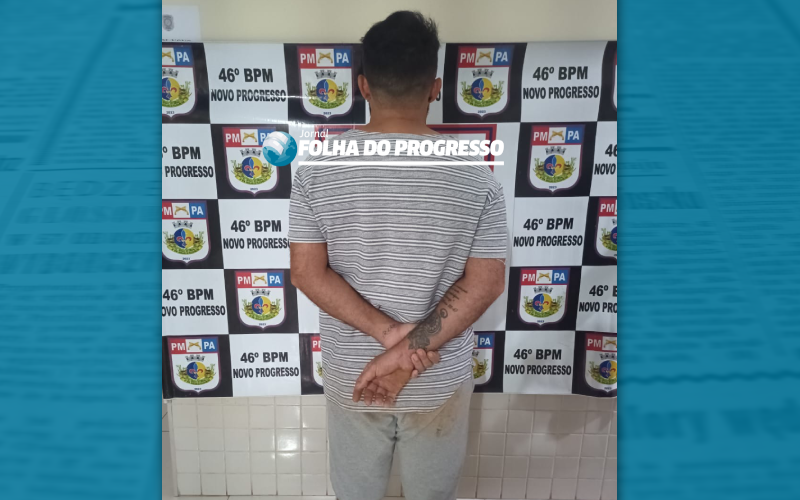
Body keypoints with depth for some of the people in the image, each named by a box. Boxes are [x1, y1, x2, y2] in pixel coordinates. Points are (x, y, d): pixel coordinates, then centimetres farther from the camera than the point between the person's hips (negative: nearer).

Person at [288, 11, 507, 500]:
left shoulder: (318, 167, -13)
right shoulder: (473, 173, -15)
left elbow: (308, 273, -14)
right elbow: (486, 282, -16)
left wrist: (387, 332, -16)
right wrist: (410, 350, -17)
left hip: (349, 370, 1)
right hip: (441, 379, 0)